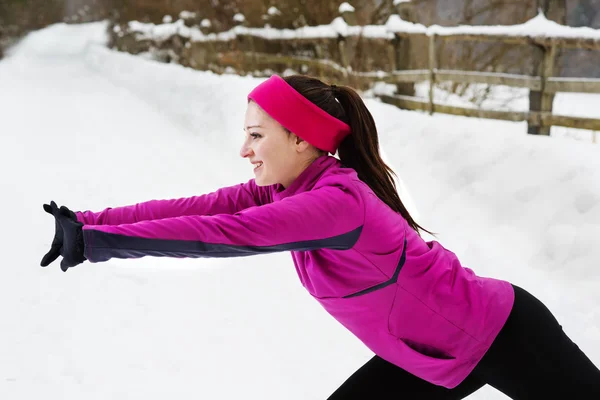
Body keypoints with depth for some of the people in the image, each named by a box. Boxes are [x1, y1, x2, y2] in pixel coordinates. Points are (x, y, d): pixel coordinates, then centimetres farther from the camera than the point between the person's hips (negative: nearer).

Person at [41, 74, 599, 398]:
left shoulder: (336, 200, -32)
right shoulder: (289, 191, -5)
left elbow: (221, 235, -39)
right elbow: (195, 208, -10)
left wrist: (97, 243, -38)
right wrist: (87, 221, -16)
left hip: (503, 337, -9)